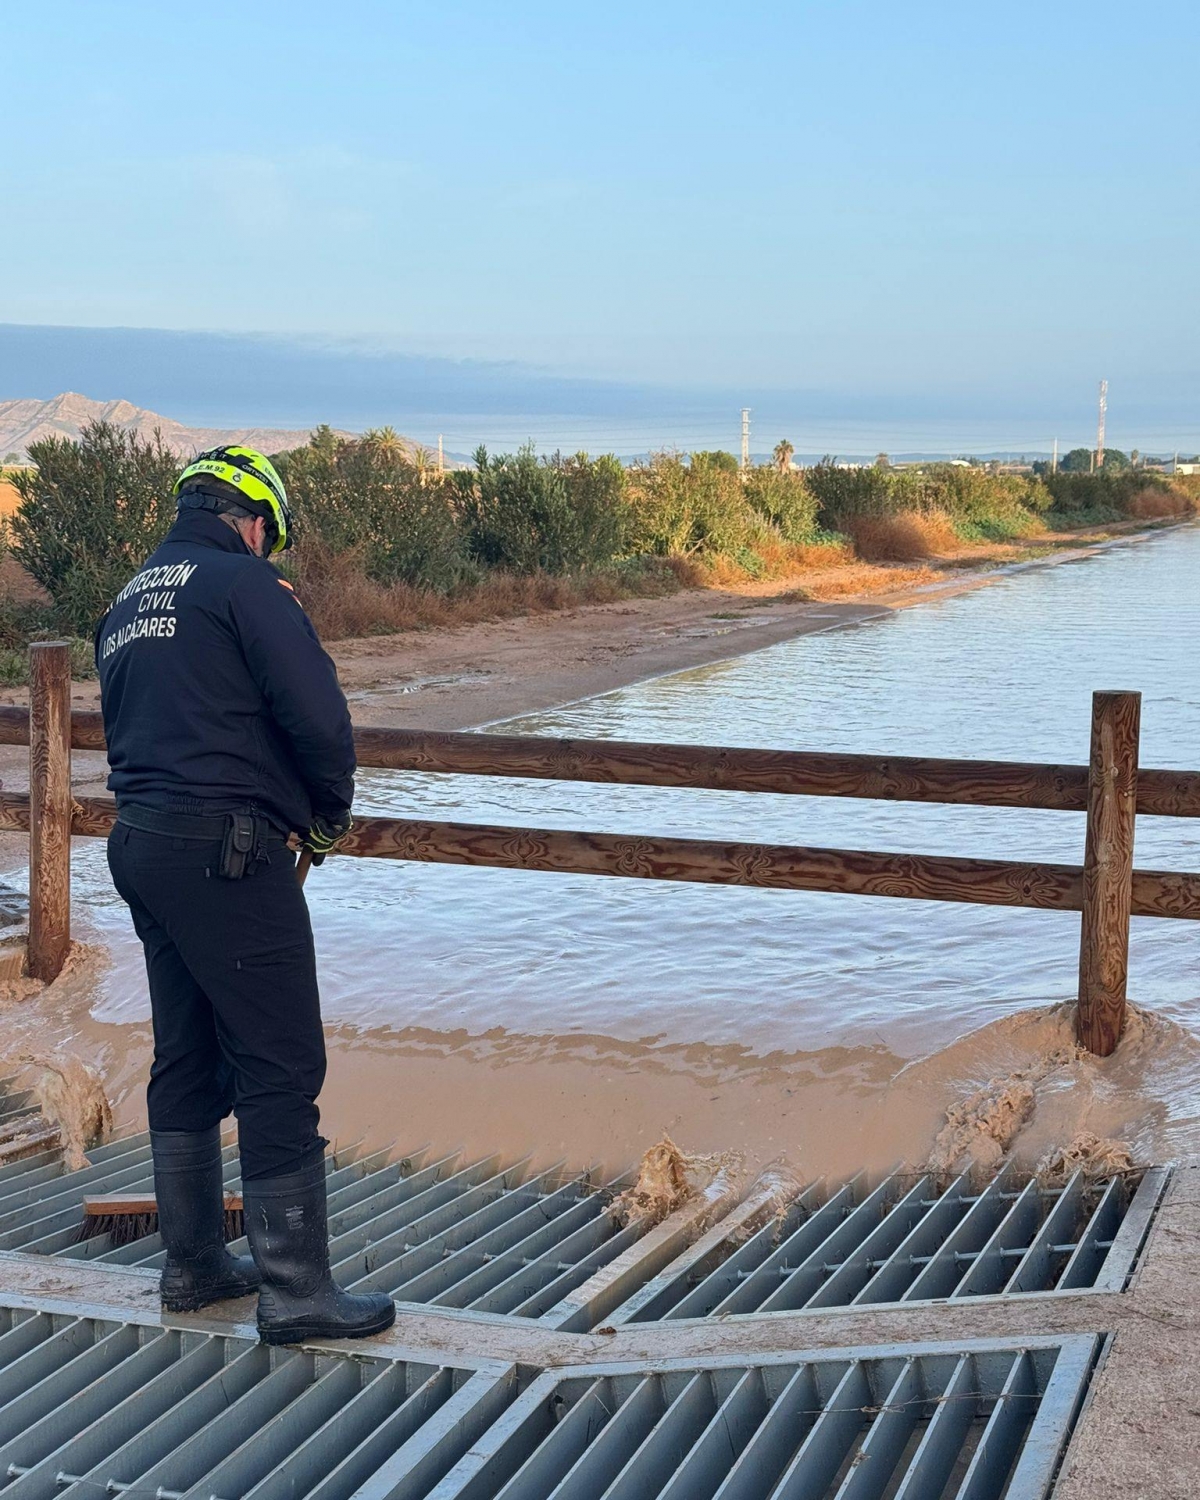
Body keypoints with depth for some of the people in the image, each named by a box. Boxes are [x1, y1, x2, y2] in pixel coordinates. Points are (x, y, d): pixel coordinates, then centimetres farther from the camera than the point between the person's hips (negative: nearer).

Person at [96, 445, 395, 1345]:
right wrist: (331, 810, 1)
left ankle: (195, 1265, 25)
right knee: (281, 1069, -4)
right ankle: (296, 1288, 0)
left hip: (142, 846, 9)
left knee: (189, 1063, 17)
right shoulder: (245, 581, -7)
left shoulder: (125, 605, 19)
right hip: (226, 855, -9)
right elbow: (318, 713, -16)